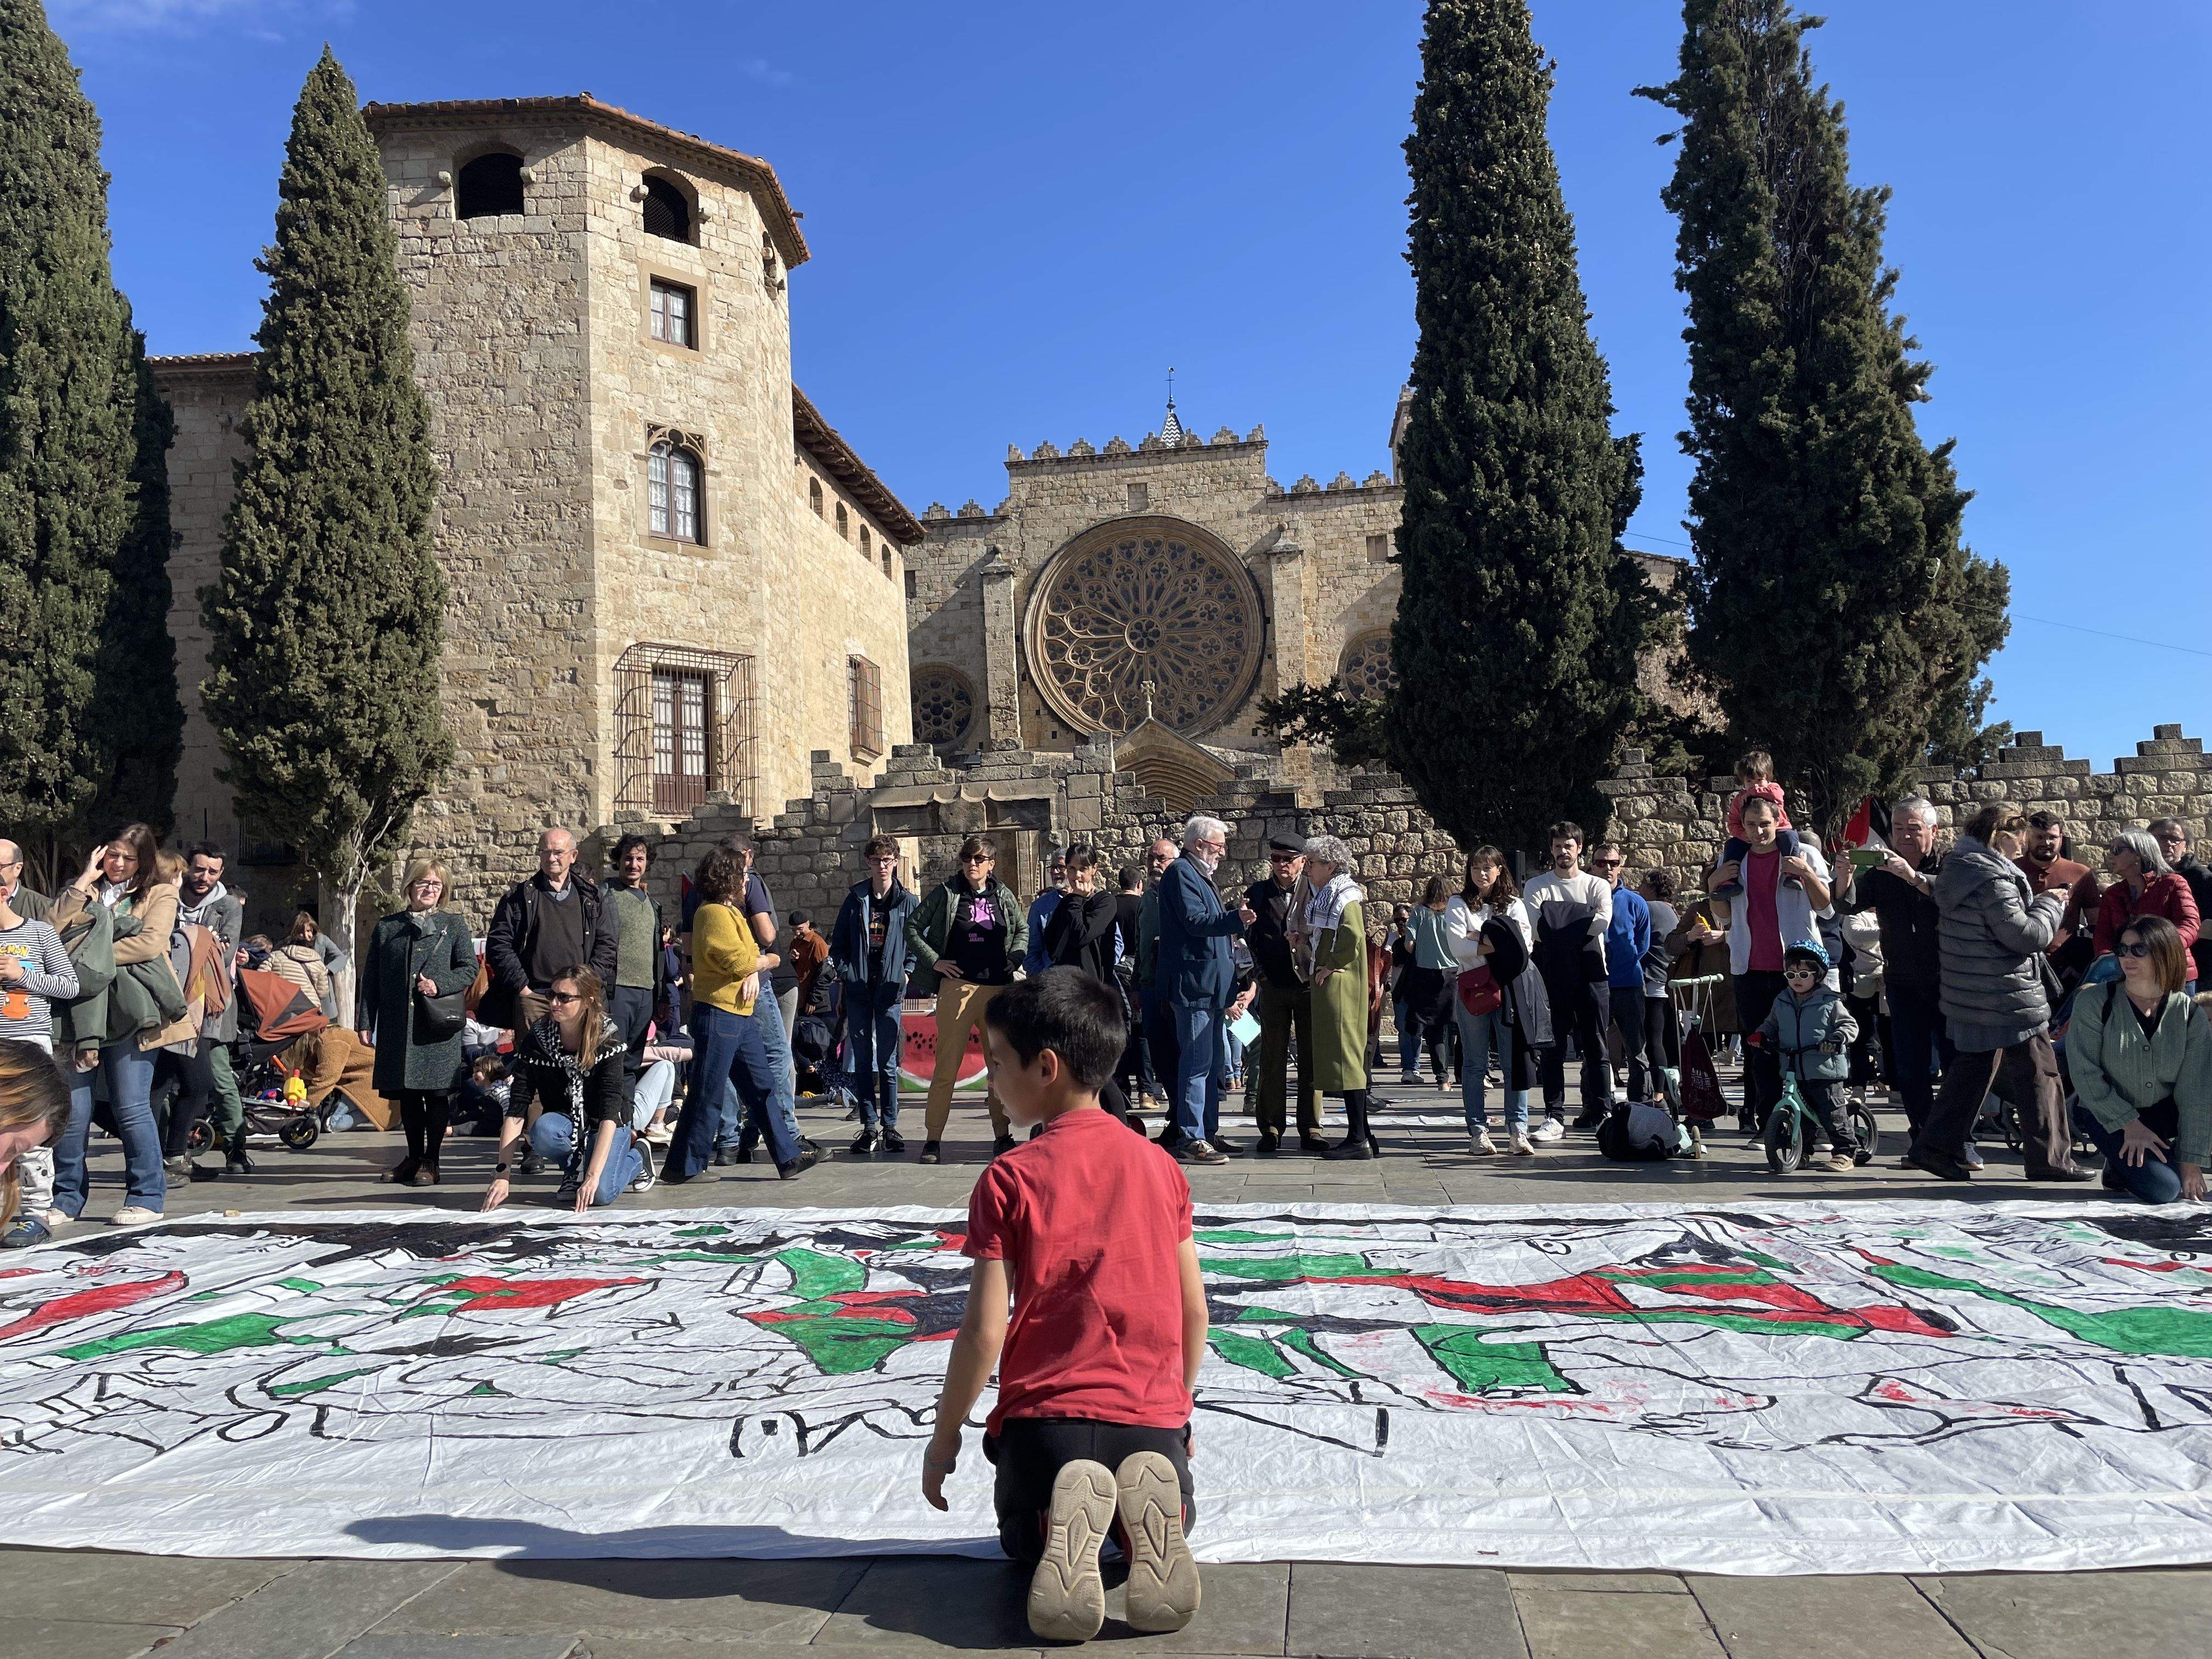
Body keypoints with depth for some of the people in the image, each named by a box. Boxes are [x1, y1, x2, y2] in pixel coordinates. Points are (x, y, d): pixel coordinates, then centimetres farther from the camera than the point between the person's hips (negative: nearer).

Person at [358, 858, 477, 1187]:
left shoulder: (453, 925, 6)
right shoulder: (386, 928, 12)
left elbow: (469, 969, 3)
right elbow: (371, 977, 12)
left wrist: (439, 985, -14)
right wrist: (365, 1021, 5)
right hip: (397, 1024, 3)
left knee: (436, 1092, -3)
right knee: (407, 1093, 9)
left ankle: (430, 1161, 7)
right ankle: (414, 1157, 22)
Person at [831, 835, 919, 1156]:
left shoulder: (907, 902, 4)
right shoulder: (855, 899, 8)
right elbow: (838, 941, 11)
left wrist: (906, 972, -3)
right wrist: (844, 971, -2)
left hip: (890, 988, -2)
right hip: (858, 989, 2)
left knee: (888, 1061, 0)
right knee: (862, 1061, 4)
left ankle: (890, 1126, 8)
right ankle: (869, 1126, 10)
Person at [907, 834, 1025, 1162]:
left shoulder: (1003, 895, 11)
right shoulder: (946, 893, 2)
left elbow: (1023, 929, 24)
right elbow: (913, 928, 5)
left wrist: (1015, 958, 7)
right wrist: (934, 961, -3)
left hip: (999, 987, 3)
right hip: (958, 985, -3)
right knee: (947, 1064, -5)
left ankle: (1002, 1135, 17)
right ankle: (933, 1138, 2)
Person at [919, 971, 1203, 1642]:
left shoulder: (1010, 1179, -9)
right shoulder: (1159, 1165, 3)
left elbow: (984, 1332, -9)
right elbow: (1194, 1310, 7)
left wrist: (944, 1438, 5)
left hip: (1043, 1414, -2)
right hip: (1153, 1412, 2)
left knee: (1023, 1538, 28)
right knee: (1171, 1524, 32)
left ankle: (1062, 1523, -11)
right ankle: (1148, 1512, -8)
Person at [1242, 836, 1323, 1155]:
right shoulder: (1257, 892, 8)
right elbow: (1248, 937, 9)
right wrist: (1259, 973, -1)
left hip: (1309, 985, 0)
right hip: (1273, 987, 1)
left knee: (1311, 1059, 2)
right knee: (1272, 1059, 1)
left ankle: (1310, 1130, 9)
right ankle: (1270, 1130, 7)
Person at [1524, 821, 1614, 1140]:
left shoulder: (1598, 885, 9)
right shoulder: (1537, 887, 9)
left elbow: (1603, 922, -11)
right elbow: (1536, 930, -7)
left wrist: (1558, 924, -9)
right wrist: (1581, 922, -8)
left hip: (1591, 974, 0)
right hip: (1552, 977, 0)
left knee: (1595, 1047, 3)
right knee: (1552, 1048, 0)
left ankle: (1603, 1113, 9)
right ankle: (1554, 1117, 3)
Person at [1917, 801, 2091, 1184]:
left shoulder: (1959, 867, 10)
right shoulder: (1992, 877, -20)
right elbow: (2026, 935, -21)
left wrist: (2038, 903, 10)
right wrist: (2050, 905, -6)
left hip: (1970, 998, 10)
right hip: (2009, 997, -10)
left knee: (1973, 1066, 15)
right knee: (2038, 1074, 2)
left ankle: (1936, 1145, 14)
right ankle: (2049, 1159, 10)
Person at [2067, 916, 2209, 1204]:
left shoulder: (2190, 1014, -8)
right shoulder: (2094, 1002, -13)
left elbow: (2196, 1093, -11)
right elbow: (2085, 1073, -15)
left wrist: (2191, 1160, -15)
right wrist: (2129, 1124, -21)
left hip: (2164, 1114, 3)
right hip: (2106, 1113, -3)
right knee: (2163, 1190, -24)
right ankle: (2120, 1162, 9)